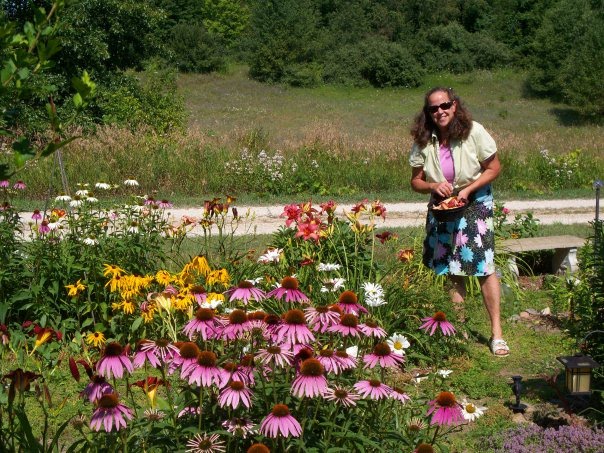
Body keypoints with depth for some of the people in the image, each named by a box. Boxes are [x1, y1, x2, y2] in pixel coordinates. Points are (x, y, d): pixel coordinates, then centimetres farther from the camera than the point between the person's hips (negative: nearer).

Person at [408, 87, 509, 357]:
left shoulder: (474, 132, -16)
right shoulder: (423, 141, -9)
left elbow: (494, 168, -8)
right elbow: (416, 181, -2)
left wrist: (467, 190, -20)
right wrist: (434, 186, -24)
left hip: (475, 203, -3)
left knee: (484, 266, -11)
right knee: (452, 270, 10)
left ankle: (496, 332, -4)